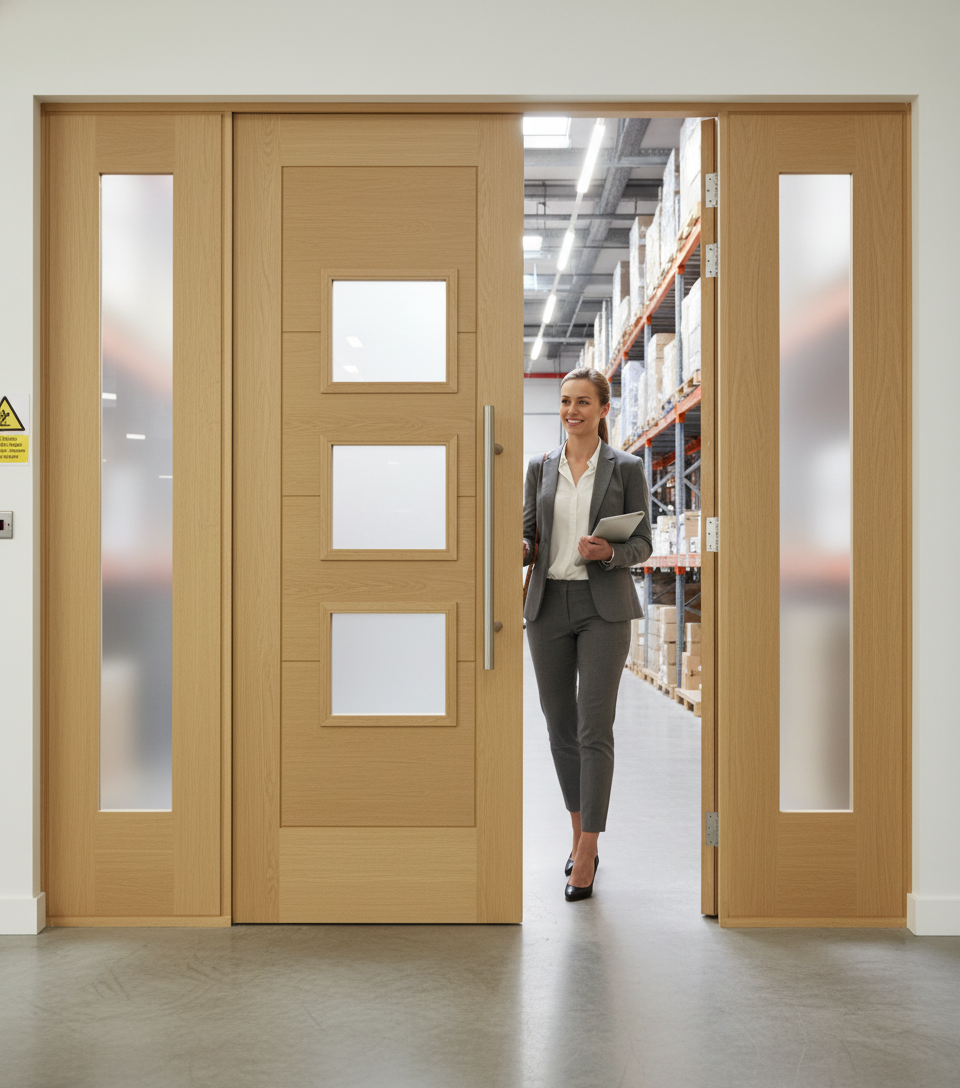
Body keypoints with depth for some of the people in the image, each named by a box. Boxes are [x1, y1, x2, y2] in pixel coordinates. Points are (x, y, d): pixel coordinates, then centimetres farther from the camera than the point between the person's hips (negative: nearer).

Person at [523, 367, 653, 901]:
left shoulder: (626, 468, 1)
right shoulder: (541, 467, 10)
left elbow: (643, 543, 1)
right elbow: (530, 535, 12)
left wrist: (609, 552, -19)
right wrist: (520, 547, -11)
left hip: (604, 607, -4)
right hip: (548, 604, 4)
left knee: (595, 730, -7)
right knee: (560, 726, 11)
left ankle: (587, 855, 1)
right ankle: (580, 831, 29)